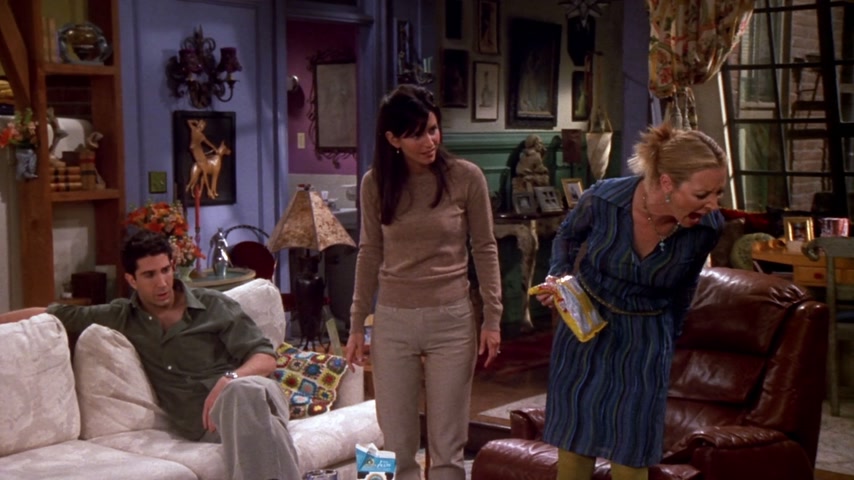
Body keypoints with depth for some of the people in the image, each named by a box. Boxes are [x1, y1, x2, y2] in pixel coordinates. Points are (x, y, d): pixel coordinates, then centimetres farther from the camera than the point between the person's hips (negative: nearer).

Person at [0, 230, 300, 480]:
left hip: (252, 389, 0)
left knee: (241, 392, -42)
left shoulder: (214, 306, 9)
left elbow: (265, 357, 3)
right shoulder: (122, 317, 17)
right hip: (204, 421, 0)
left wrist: (229, 379, -17)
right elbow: (51, 315, 22)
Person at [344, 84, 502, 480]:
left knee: (447, 446, 5)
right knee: (395, 444, 8)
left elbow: (485, 249, 0)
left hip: (451, 319, -2)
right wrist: (357, 324, 7)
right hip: (392, 320, 2)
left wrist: (492, 318, -4)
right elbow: (369, 254, 7)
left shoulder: (466, 177, -6)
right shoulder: (375, 183, 0)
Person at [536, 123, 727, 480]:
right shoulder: (603, 199, -24)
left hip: (644, 342, 0)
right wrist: (558, 278, -12)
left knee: (630, 451, 2)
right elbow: (568, 236, 2)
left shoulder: (707, 228, -19)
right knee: (573, 441, 10)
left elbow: (683, 289, 3)